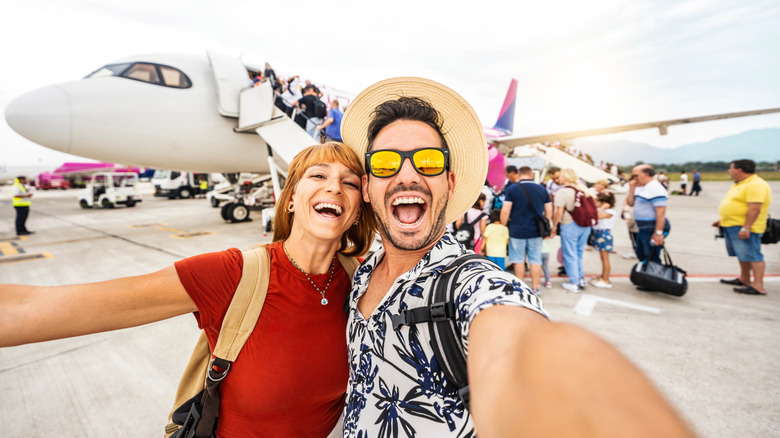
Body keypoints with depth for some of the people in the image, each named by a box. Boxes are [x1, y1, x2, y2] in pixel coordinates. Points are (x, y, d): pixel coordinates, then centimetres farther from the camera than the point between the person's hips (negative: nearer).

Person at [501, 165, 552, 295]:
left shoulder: (512, 189, -6)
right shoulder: (542, 189, 6)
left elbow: (505, 211, -10)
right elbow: (549, 211, 10)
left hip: (517, 231, -3)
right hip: (536, 231, 3)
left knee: (519, 260, 8)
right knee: (535, 260, 10)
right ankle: (535, 288, 16)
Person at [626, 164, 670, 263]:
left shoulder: (655, 189, -18)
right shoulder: (640, 188, 10)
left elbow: (661, 213, -23)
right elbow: (630, 203, 14)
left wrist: (658, 233, -26)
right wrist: (632, 189, 2)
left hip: (652, 230, -10)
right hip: (642, 229, 10)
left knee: (652, 259, -3)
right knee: (641, 255, 22)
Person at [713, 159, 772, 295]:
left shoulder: (756, 185, -17)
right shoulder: (740, 184, 17)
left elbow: (754, 208, -24)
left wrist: (745, 228, -28)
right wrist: (722, 220, 23)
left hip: (744, 228, -10)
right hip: (731, 226, 10)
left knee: (752, 255, -8)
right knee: (743, 254, 18)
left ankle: (758, 286, -7)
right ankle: (744, 279, 28)